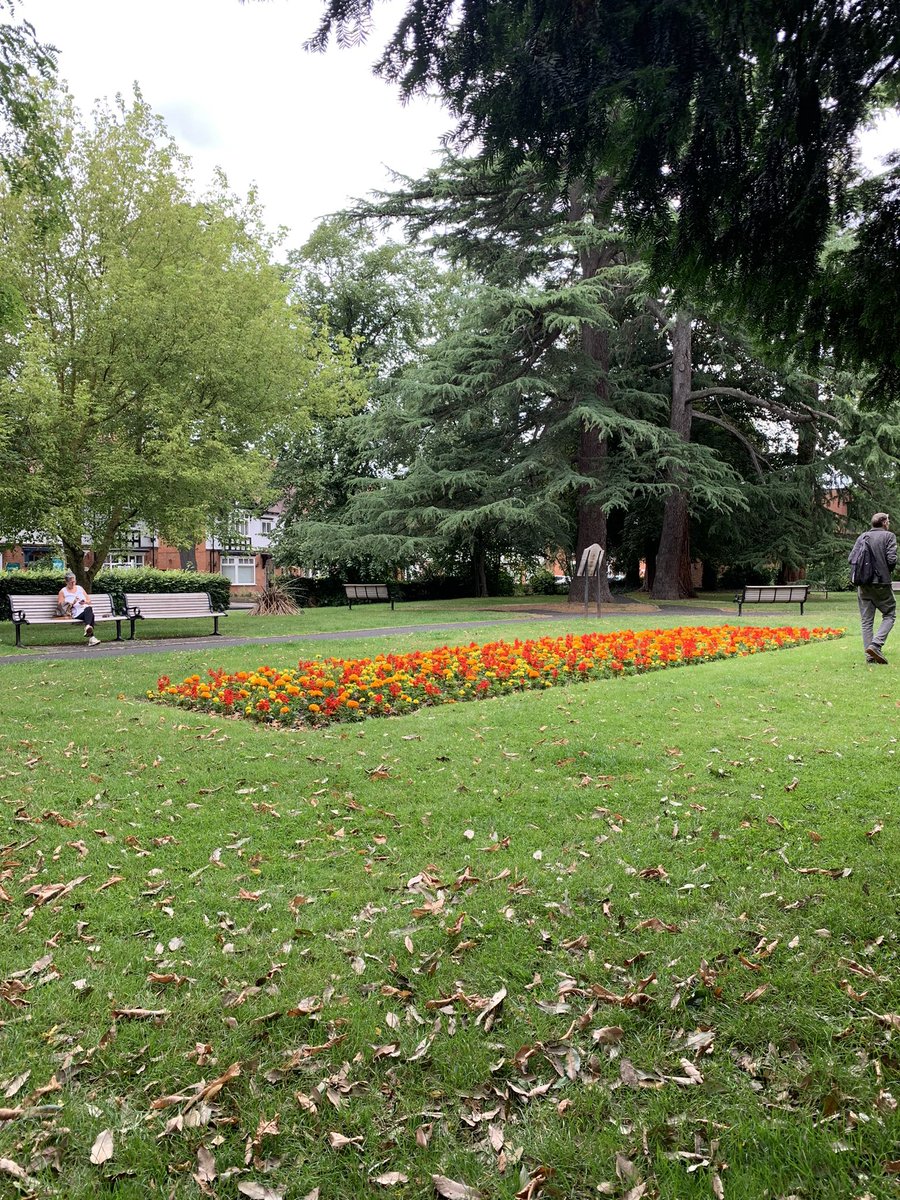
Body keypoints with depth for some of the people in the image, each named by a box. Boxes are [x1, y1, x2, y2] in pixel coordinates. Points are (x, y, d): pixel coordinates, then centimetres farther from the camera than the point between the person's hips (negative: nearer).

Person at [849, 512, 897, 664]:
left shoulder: (862, 537, 10)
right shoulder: (888, 536, -2)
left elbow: (852, 558, 3)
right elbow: (891, 559, -11)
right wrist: (887, 572, 8)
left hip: (863, 584, 4)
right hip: (882, 583, -4)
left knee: (866, 621, 7)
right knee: (889, 615, 8)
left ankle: (870, 656, 4)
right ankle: (876, 645, -12)